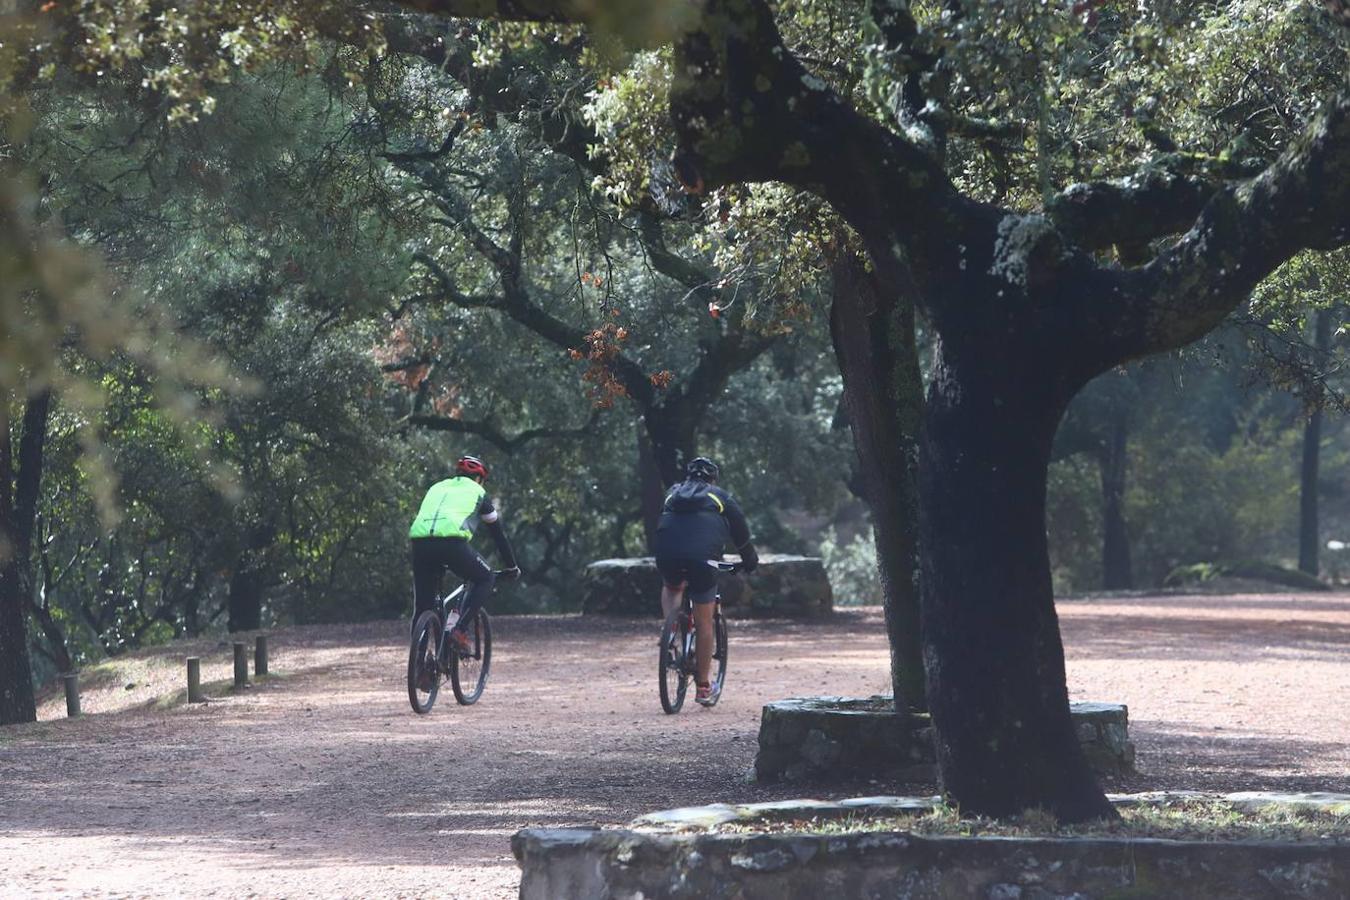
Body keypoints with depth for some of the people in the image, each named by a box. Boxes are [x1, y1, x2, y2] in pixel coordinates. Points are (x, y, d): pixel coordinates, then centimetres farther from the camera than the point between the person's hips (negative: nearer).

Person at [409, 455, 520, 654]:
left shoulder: (436, 488, 36)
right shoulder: (477, 492, 25)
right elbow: (498, 533, 29)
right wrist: (512, 567, 40)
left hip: (419, 540, 4)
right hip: (452, 541, -4)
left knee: (422, 606, 13)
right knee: (485, 579, 19)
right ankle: (460, 631, 3)